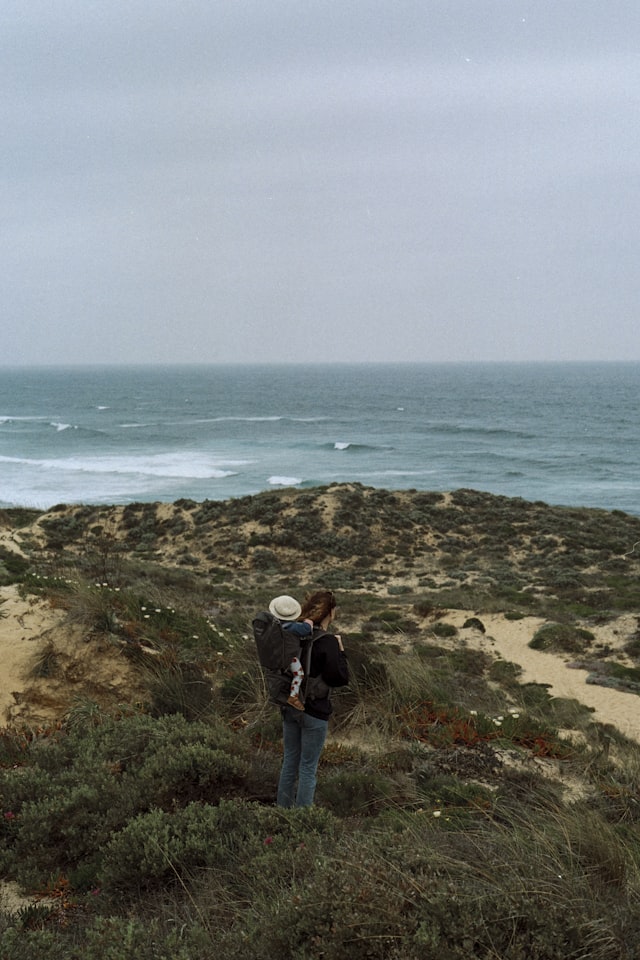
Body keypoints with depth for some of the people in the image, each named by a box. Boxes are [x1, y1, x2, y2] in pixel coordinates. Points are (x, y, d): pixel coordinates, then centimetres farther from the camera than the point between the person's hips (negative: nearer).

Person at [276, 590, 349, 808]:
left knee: (289, 761, 19)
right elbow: (340, 679, -18)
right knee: (308, 767, 6)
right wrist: (340, 651, -9)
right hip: (314, 713, -6)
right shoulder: (327, 642, -20)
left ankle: (283, 808, 29)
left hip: (289, 707, 6)